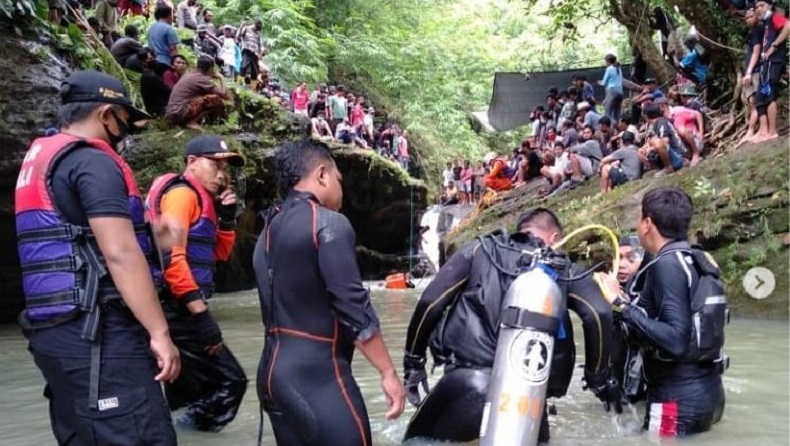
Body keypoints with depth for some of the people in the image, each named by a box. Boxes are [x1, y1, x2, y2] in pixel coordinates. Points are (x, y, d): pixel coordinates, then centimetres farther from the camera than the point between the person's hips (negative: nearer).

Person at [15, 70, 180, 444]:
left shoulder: (38, 160, 19)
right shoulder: (92, 161, -11)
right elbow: (120, 254, -19)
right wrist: (159, 332, -18)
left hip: (53, 329, 10)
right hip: (97, 332, -10)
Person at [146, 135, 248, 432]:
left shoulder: (202, 198, 18)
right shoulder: (182, 192, -11)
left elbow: (221, 254, 24)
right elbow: (170, 256, -22)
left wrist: (226, 217, 8)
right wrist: (200, 312, -23)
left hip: (179, 308, 10)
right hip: (176, 308, -10)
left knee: (189, 383, 18)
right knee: (230, 380, -6)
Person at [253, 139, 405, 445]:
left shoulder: (269, 230, 15)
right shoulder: (329, 224, -11)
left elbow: (276, 306, 15)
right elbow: (352, 306, -15)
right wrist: (388, 372, -11)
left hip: (274, 371, 9)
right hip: (317, 375, -9)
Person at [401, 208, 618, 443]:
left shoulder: (481, 250, 14)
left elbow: (429, 303, 6)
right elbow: (599, 315, 2)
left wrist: (413, 362, 15)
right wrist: (598, 379, 15)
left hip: (469, 379, -1)